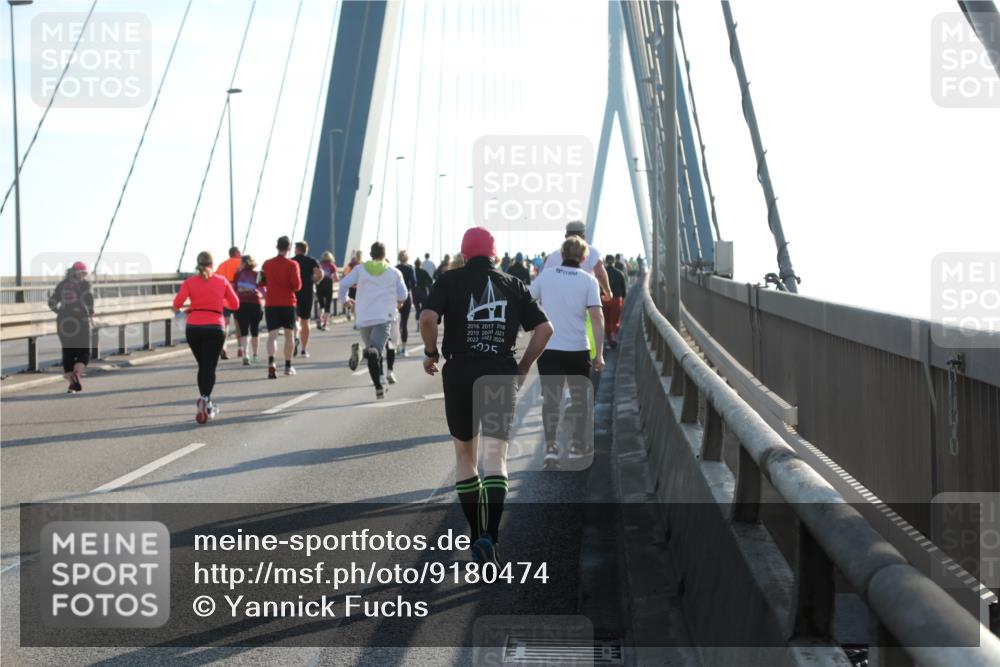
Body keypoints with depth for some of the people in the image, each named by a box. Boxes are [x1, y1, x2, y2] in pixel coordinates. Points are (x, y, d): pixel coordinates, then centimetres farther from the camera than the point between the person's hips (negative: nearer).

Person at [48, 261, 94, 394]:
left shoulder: (62, 284, 11)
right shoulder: (84, 284, -1)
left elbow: (52, 303, 8)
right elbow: (88, 298, -19)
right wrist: (91, 315, -8)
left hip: (63, 322, 4)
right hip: (80, 322, -4)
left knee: (68, 352, 11)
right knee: (84, 352, 7)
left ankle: (71, 383, 6)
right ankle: (76, 374, -21)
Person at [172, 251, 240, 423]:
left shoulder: (190, 282, 3)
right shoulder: (222, 281, 6)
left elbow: (177, 303, -9)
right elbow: (235, 304, 12)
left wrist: (187, 309, 12)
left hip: (194, 328, 1)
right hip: (215, 328, -1)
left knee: (203, 366, 17)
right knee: (209, 368, -2)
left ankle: (207, 405, 18)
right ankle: (205, 399, -26)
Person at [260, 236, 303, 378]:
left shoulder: (267, 264, 2)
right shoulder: (292, 265, -7)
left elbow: (262, 282, 10)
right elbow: (297, 285, -13)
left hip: (271, 304, 1)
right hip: (288, 304, -1)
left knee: (272, 335, -4)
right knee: (289, 334, 13)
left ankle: (271, 363, -27)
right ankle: (288, 366, 18)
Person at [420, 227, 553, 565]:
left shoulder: (450, 281, 1)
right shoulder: (513, 285, 7)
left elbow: (428, 317, -15)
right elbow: (544, 328, 2)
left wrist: (431, 352, 1)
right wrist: (523, 367, 12)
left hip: (460, 375, -1)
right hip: (501, 378, 1)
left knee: (464, 455, 15)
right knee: (495, 457, 0)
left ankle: (477, 535, 16)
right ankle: (490, 535, -18)